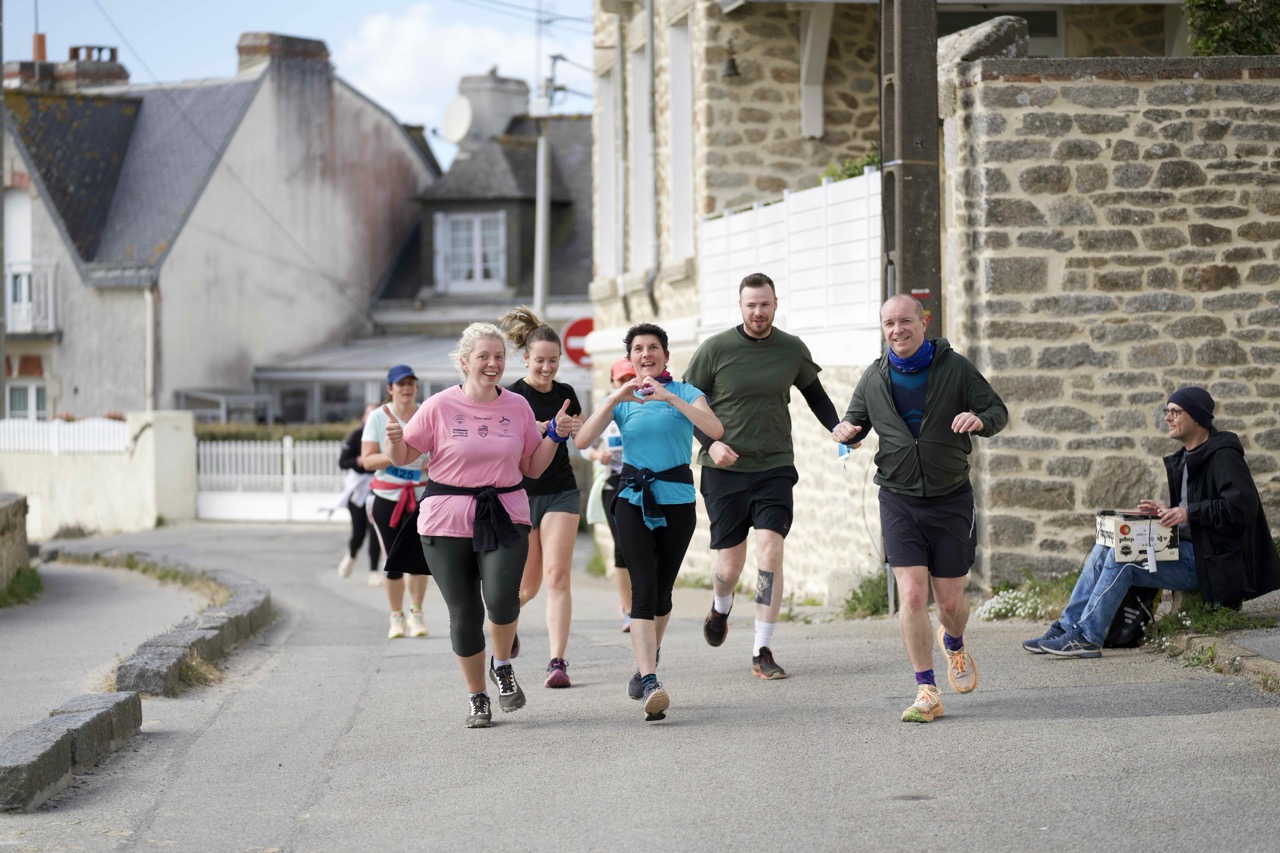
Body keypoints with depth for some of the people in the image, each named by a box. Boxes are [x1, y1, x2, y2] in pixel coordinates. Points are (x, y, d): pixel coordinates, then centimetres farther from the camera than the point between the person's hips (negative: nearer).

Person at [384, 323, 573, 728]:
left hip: (506, 517, 1)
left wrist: (555, 436, -1)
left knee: (501, 599, -21)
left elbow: (532, 467, 13)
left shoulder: (517, 406, 5)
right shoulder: (440, 407, -3)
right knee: (464, 613, 3)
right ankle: (476, 697, 22)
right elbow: (402, 458, 4)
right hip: (447, 522, -1)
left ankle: (502, 665, 10)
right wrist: (394, 440, -17)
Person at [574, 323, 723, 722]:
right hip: (633, 500, -1)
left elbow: (715, 429, -15)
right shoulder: (621, 400, 9)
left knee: (662, 591, 8)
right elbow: (582, 441, -5)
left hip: (677, 499, 1)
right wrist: (614, 399, -15)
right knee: (643, 589, -15)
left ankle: (644, 670, 30)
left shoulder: (686, 393, 5)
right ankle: (650, 685, -26)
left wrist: (669, 397, -22)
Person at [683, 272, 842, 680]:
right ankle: (721, 607, 42)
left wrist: (839, 430, 2)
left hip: (775, 467, 1)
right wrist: (709, 443, -12)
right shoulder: (715, 350, -3)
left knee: (770, 552, -15)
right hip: (724, 470, -1)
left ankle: (762, 652, -9)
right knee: (730, 565, 4)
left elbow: (815, 395, 20)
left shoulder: (793, 350, 3)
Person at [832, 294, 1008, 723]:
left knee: (950, 601, 6)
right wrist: (846, 431, -9)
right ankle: (926, 693, -3)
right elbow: (856, 421, 16)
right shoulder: (874, 378, 2)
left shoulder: (955, 368, -5)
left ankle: (954, 645, 43)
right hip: (899, 500, 1)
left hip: (951, 499, -1)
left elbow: (998, 410, 1)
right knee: (912, 596, -12)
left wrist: (979, 420, -23)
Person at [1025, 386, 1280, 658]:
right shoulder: (1185, 458, 18)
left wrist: (1189, 513, -24)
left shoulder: (1223, 456, -12)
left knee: (1121, 559, -23)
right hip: (1187, 550, 10)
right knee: (1103, 550, -1)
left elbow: (1242, 505, -24)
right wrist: (1166, 510, 6)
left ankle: (1085, 637, -17)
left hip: (1208, 560, -10)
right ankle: (1066, 628, -3)